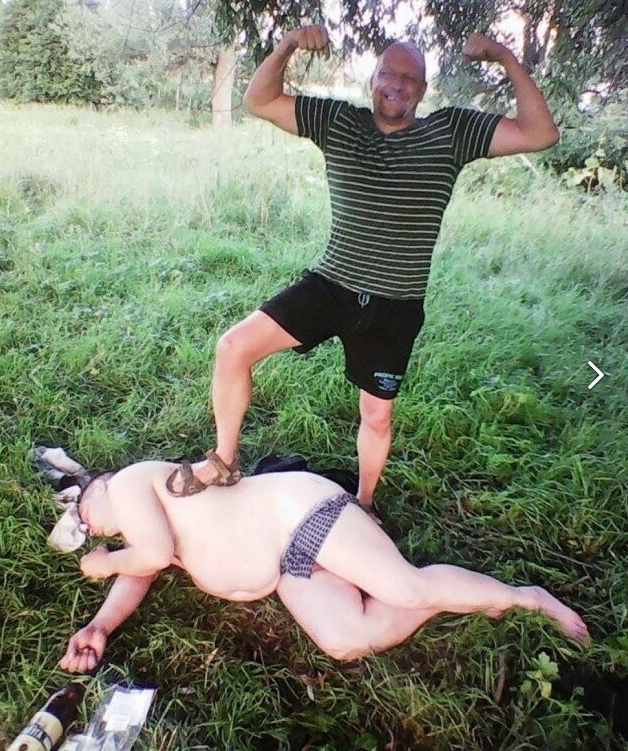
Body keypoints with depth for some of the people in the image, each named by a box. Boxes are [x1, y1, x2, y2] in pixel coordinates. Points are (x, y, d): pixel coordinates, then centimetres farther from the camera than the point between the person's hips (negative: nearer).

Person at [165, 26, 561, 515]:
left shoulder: (450, 133, 1)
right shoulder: (337, 123, 4)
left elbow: (541, 135, -5)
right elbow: (259, 102, 3)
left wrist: (508, 60, -13)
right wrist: (287, 46, -13)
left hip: (395, 308, 0)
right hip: (331, 285, 1)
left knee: (377, 416, 11)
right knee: (234, 348, -15)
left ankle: (364, 502, 41)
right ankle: (224, 463, 7)